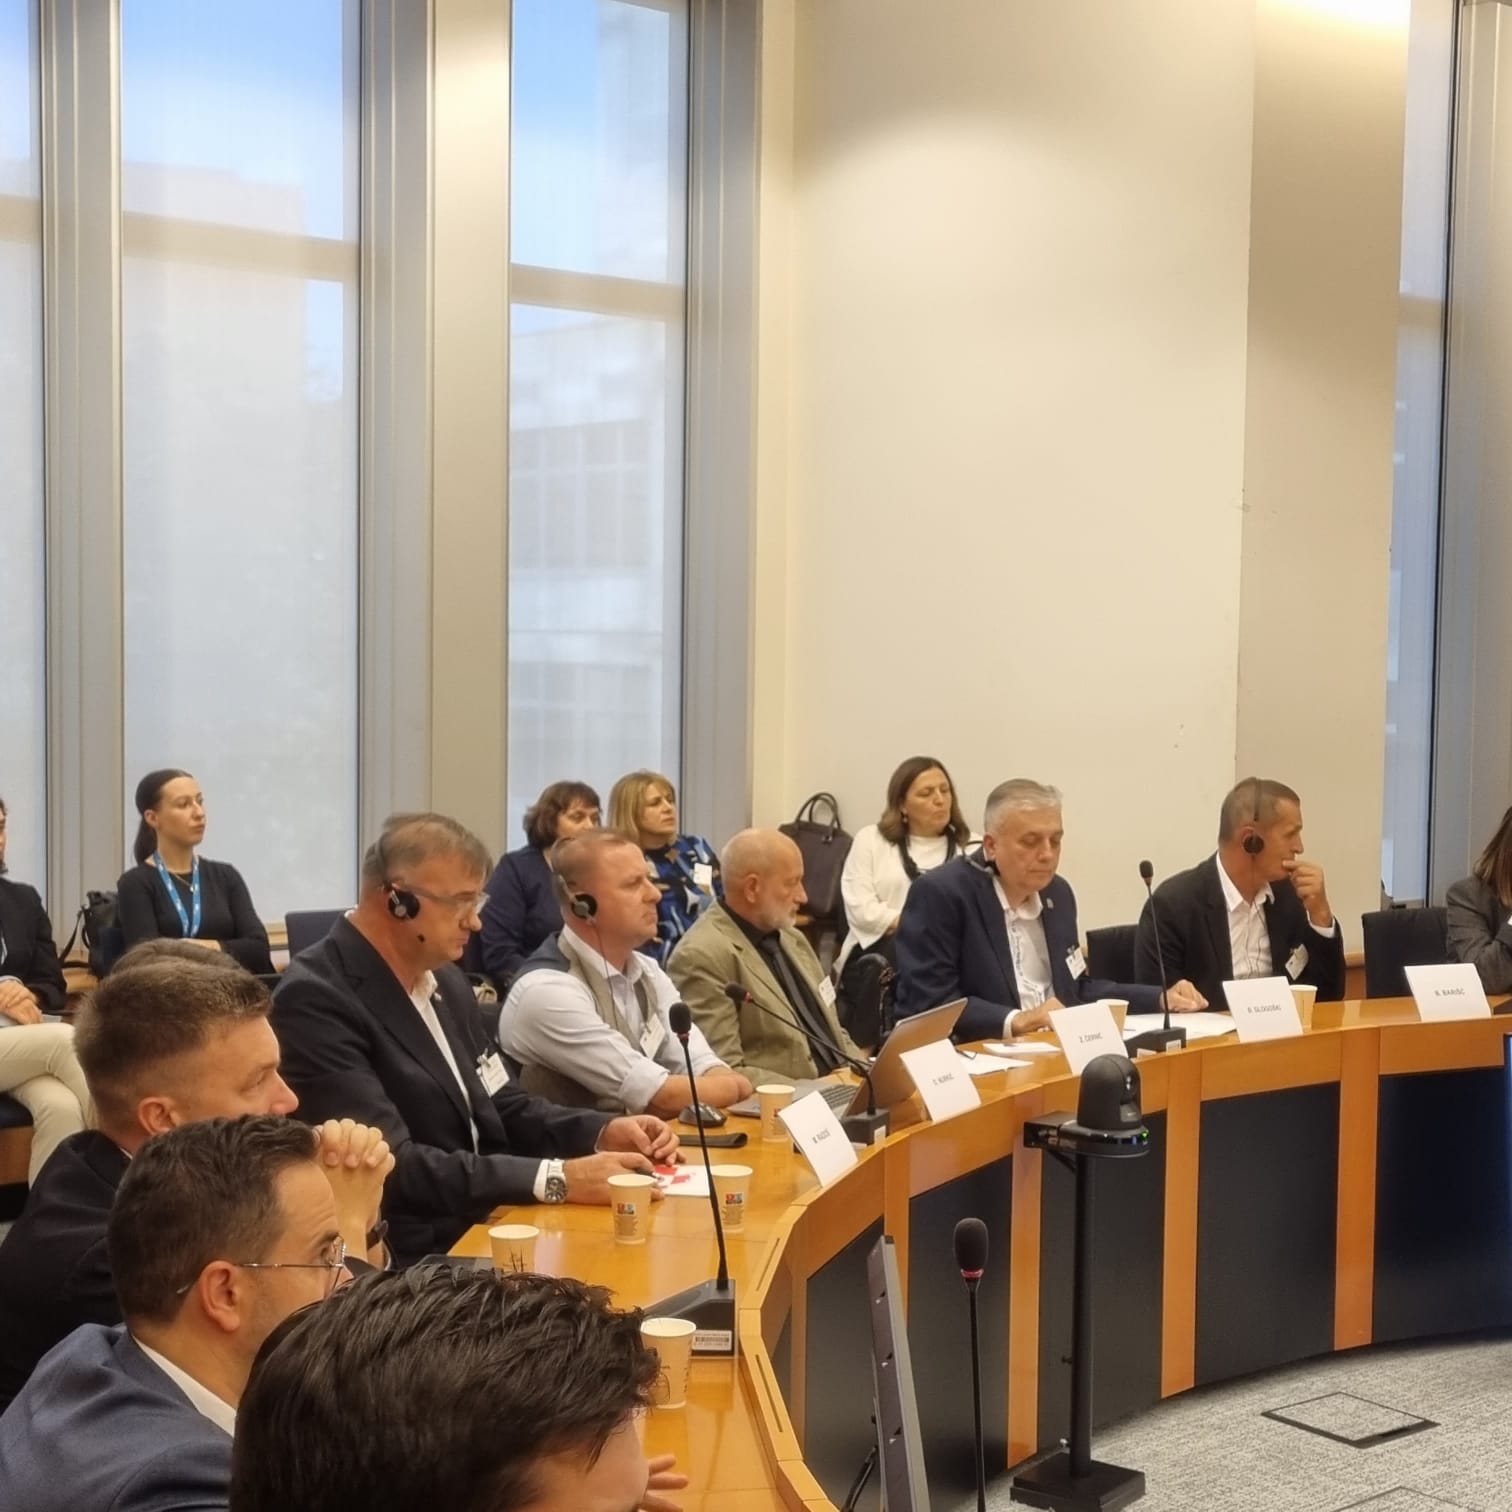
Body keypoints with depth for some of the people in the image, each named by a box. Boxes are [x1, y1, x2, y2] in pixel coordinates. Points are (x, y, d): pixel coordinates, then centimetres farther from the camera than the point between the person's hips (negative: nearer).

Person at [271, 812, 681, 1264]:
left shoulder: (443, 978, 9)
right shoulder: (316, 999, -17)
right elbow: (390, 1166, -23)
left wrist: (604, 1132, -2)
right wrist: (554, 1178, -25)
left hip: (482, 1231, 8)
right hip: (400, 1261, -8)